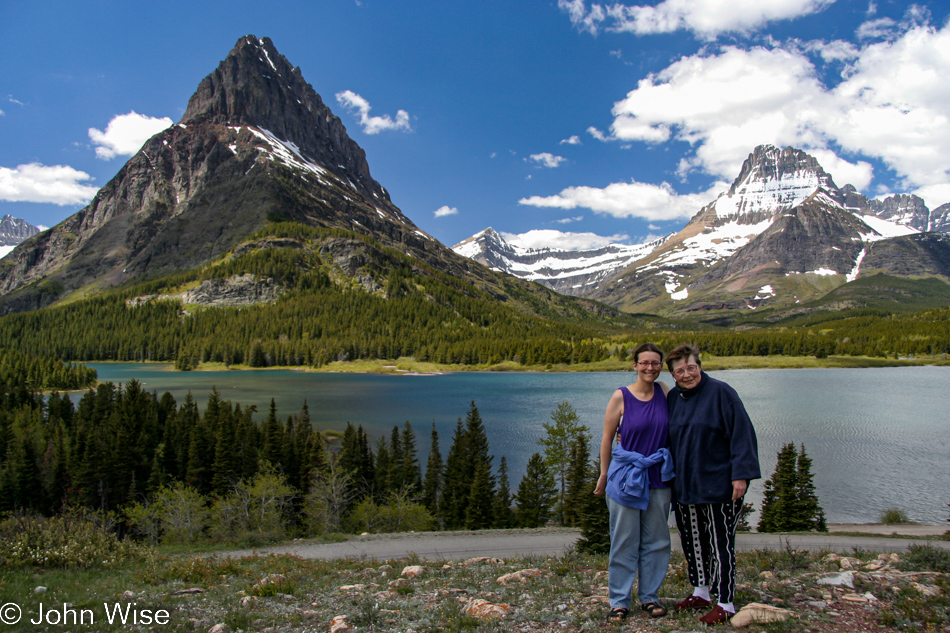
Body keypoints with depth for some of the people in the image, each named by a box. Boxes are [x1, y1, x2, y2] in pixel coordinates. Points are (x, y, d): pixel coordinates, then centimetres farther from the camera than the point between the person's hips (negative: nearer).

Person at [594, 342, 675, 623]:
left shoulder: (664, 392, 2)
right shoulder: (621, 396, -7)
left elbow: (672, 429, 14)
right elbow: (607, 439, 0)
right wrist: (604, 475, 6)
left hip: (659, 477, 4)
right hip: (626, 477, -3)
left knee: (656, 541, 11)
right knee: (624, 542, 2)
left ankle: (649, 596, 27)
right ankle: (619, 601, 15)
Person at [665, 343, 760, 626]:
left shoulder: (720, 392, -11)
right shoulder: (673, 398, 7)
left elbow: (742, 433, -14)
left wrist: (741, 475, -19)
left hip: (718, 484, -6)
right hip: (685, 484, 6)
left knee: (720, 542, -1)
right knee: (693, 539, 15)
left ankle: (725, 603, 11)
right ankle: (701, 592, 31)